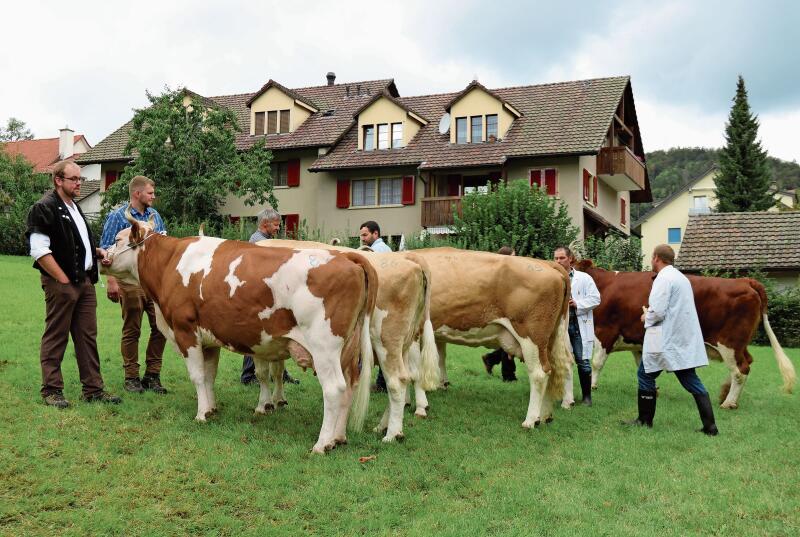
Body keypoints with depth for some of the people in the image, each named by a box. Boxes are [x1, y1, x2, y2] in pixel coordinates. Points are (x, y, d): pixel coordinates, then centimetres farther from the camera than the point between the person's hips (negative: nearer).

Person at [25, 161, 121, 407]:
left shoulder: (74, 208, 19)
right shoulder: (44, 208, -9)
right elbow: (39, 251, -17)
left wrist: (97, 251, 10)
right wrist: (64, 279, -17)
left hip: (85, 282, 8)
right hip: (60, 283, -8)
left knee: (88, 336, 9)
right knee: (56, 338, 0)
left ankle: (93, 389, 14)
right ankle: (51, 391, 9)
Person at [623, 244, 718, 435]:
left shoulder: (663, 278, -12)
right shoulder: (681, 277, 17)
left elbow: (658, 311, -20)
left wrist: (646, 317, 0)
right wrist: (651, 314, 18)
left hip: (665, 340, -9)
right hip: (684, 339, 9)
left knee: (646, 375, 6)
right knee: (690, 379, 10)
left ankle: (645, 420, 15)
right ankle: (709, 426, 6)